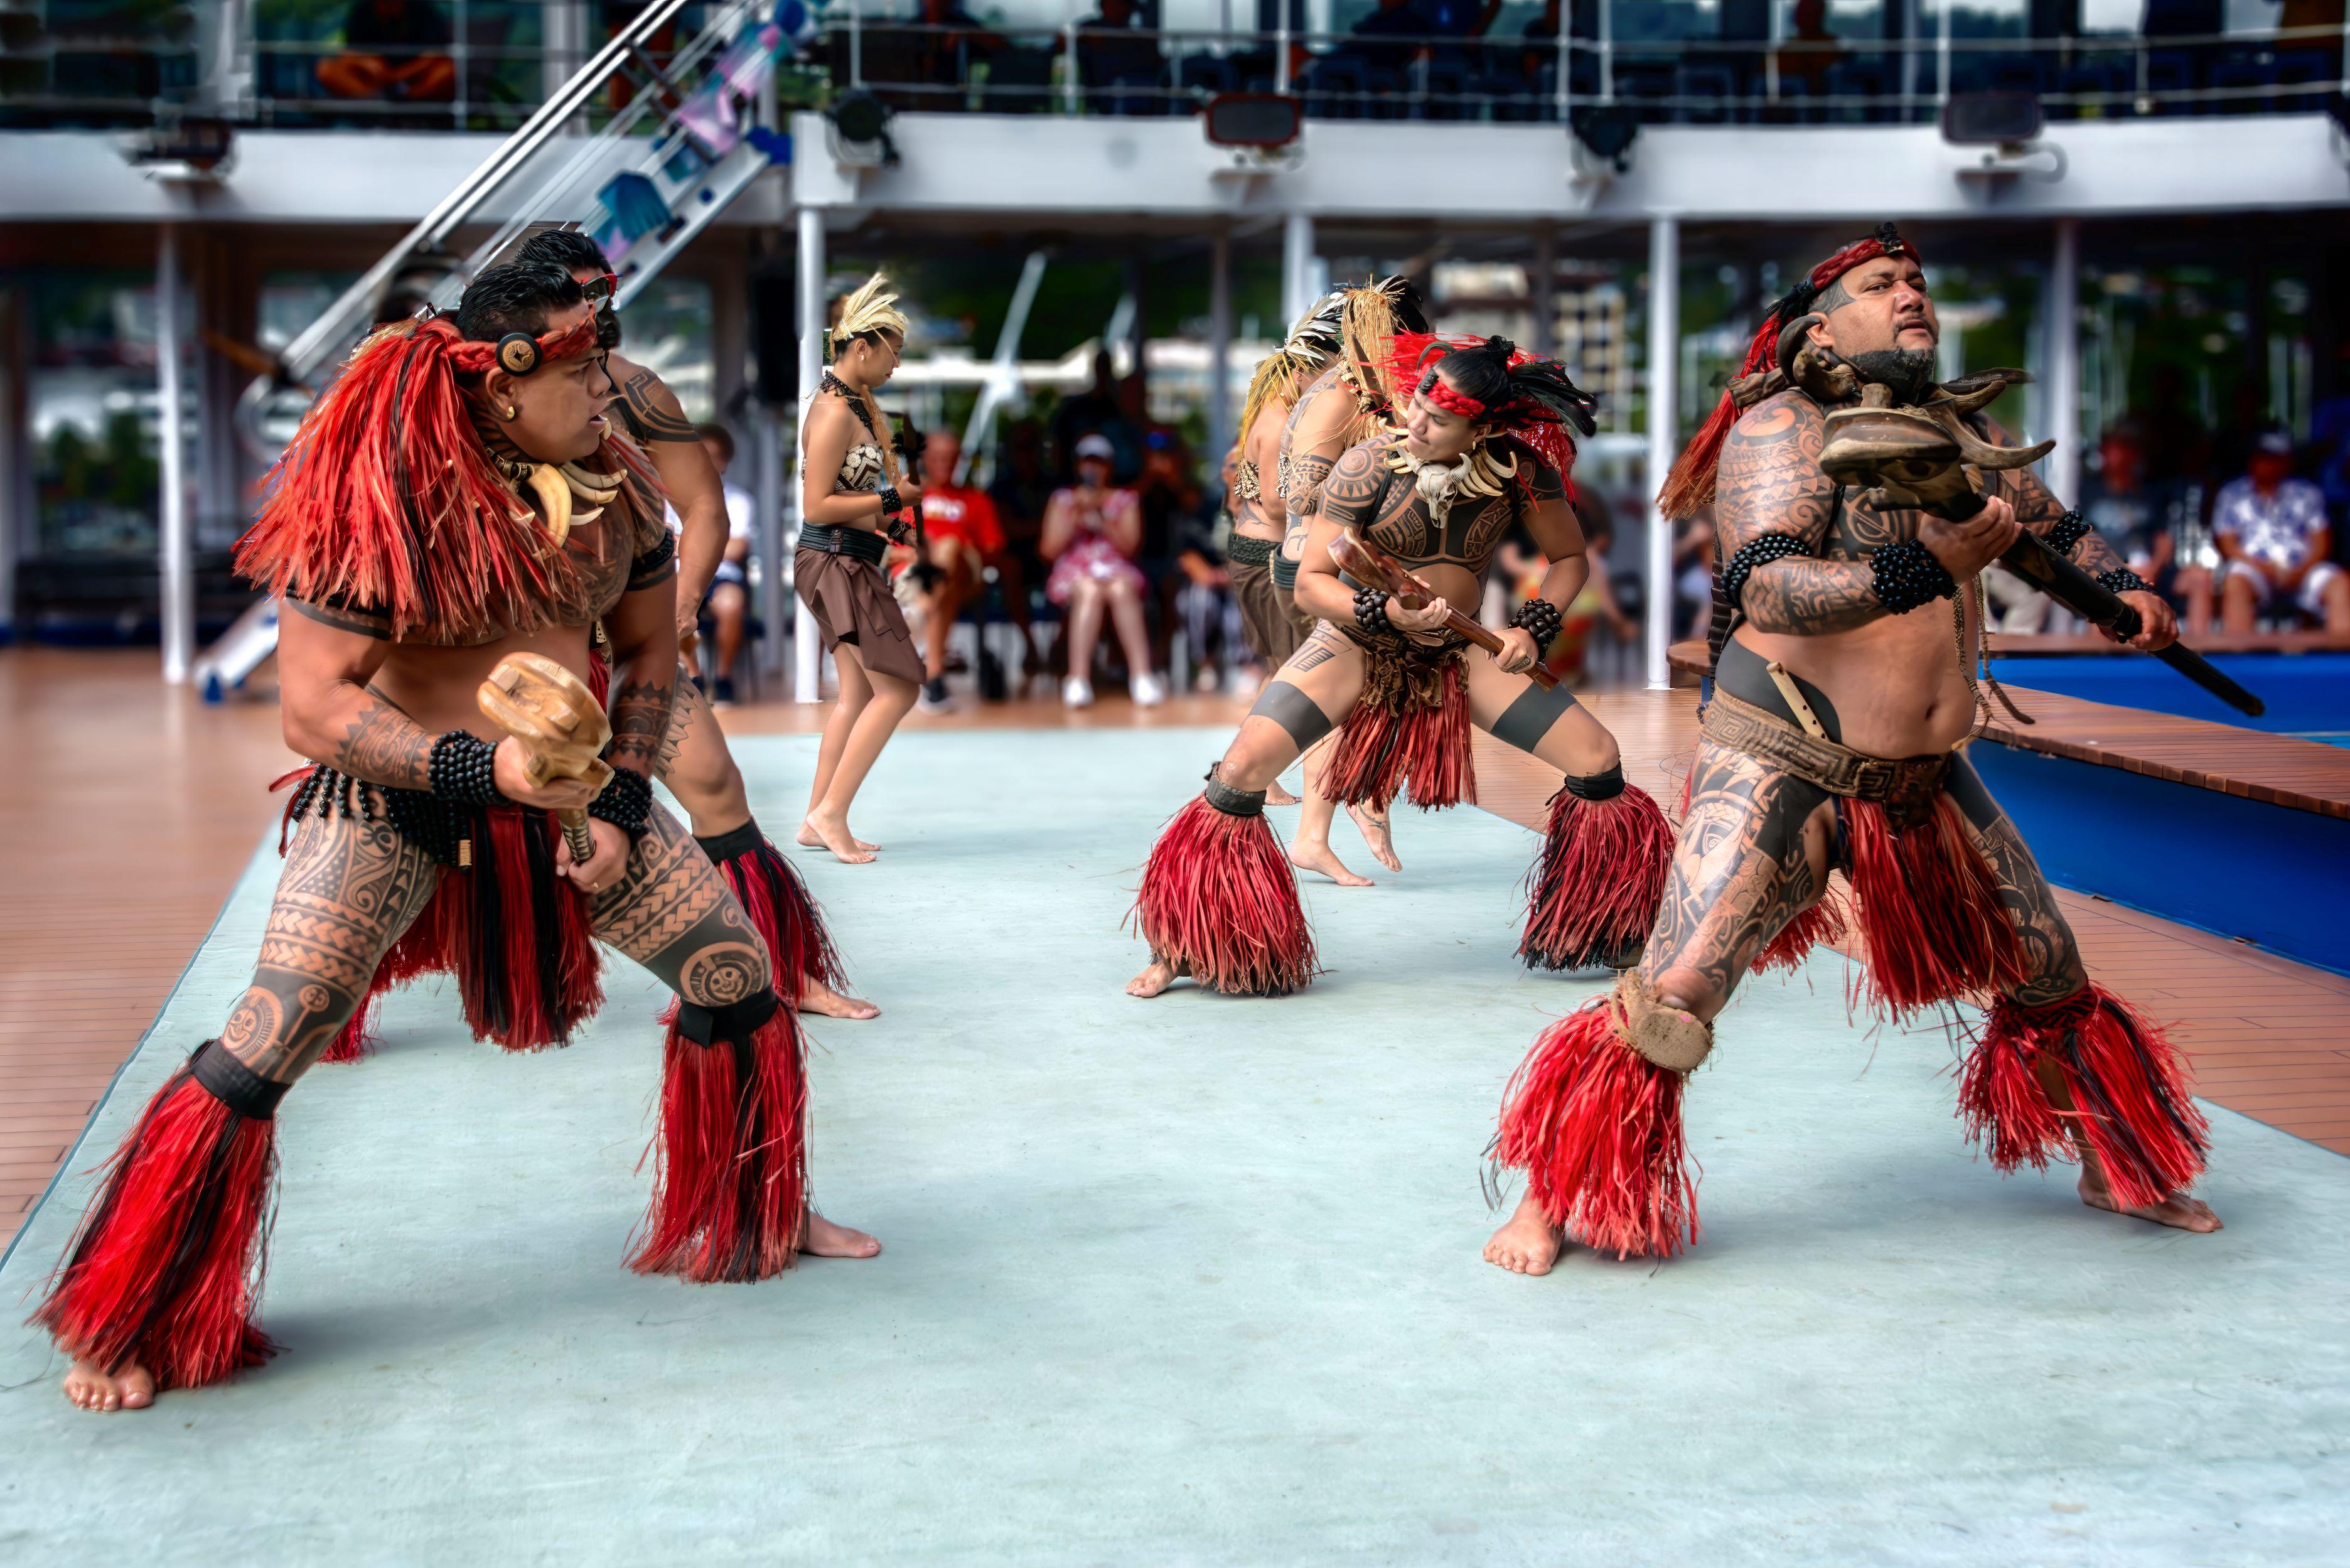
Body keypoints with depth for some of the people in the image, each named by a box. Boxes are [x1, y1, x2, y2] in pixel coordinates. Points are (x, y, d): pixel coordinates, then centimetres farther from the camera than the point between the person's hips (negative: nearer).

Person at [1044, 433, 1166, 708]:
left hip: (1117, 571, 1)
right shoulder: (1063, 500, 16)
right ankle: (1078, 680, -45)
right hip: (1074, 574, 0)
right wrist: (1077, 516, -5)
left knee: (1121, 589, -37)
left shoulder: (1125, 500, 17)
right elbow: (1049, 550, 5)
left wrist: (1101, 520, -9)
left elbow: (1130, 546, 3)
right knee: (1090, 591, -37)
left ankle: (1142, 677, -45)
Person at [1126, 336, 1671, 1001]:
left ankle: (1597, 938, 16)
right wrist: (1388, 610, -32)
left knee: (1599, 762, -8)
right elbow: (1311, 582, -16)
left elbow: (1570, 558, 2)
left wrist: (1532, 628, -14)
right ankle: (1184, 949, -2)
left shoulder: (1521, 468, -14)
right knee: (1240, 771, -21)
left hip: (1459, 651, 3)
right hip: (1356, 644, -2)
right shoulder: (1370, 464, -20)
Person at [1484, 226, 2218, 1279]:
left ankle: (2114, 1169, 37)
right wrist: (1928, 568, -40)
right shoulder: (1784, 424, -13)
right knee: (1672, 997, -17)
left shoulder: (1960, 431, 10)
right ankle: (1551, 1199, 0)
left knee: (2052, 979, 15)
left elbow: (2055, 524, 28)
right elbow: (1769, 588, -29)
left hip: (1927, 775, 7)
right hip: (1784, 765, -7)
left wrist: (2122, 588, 9)